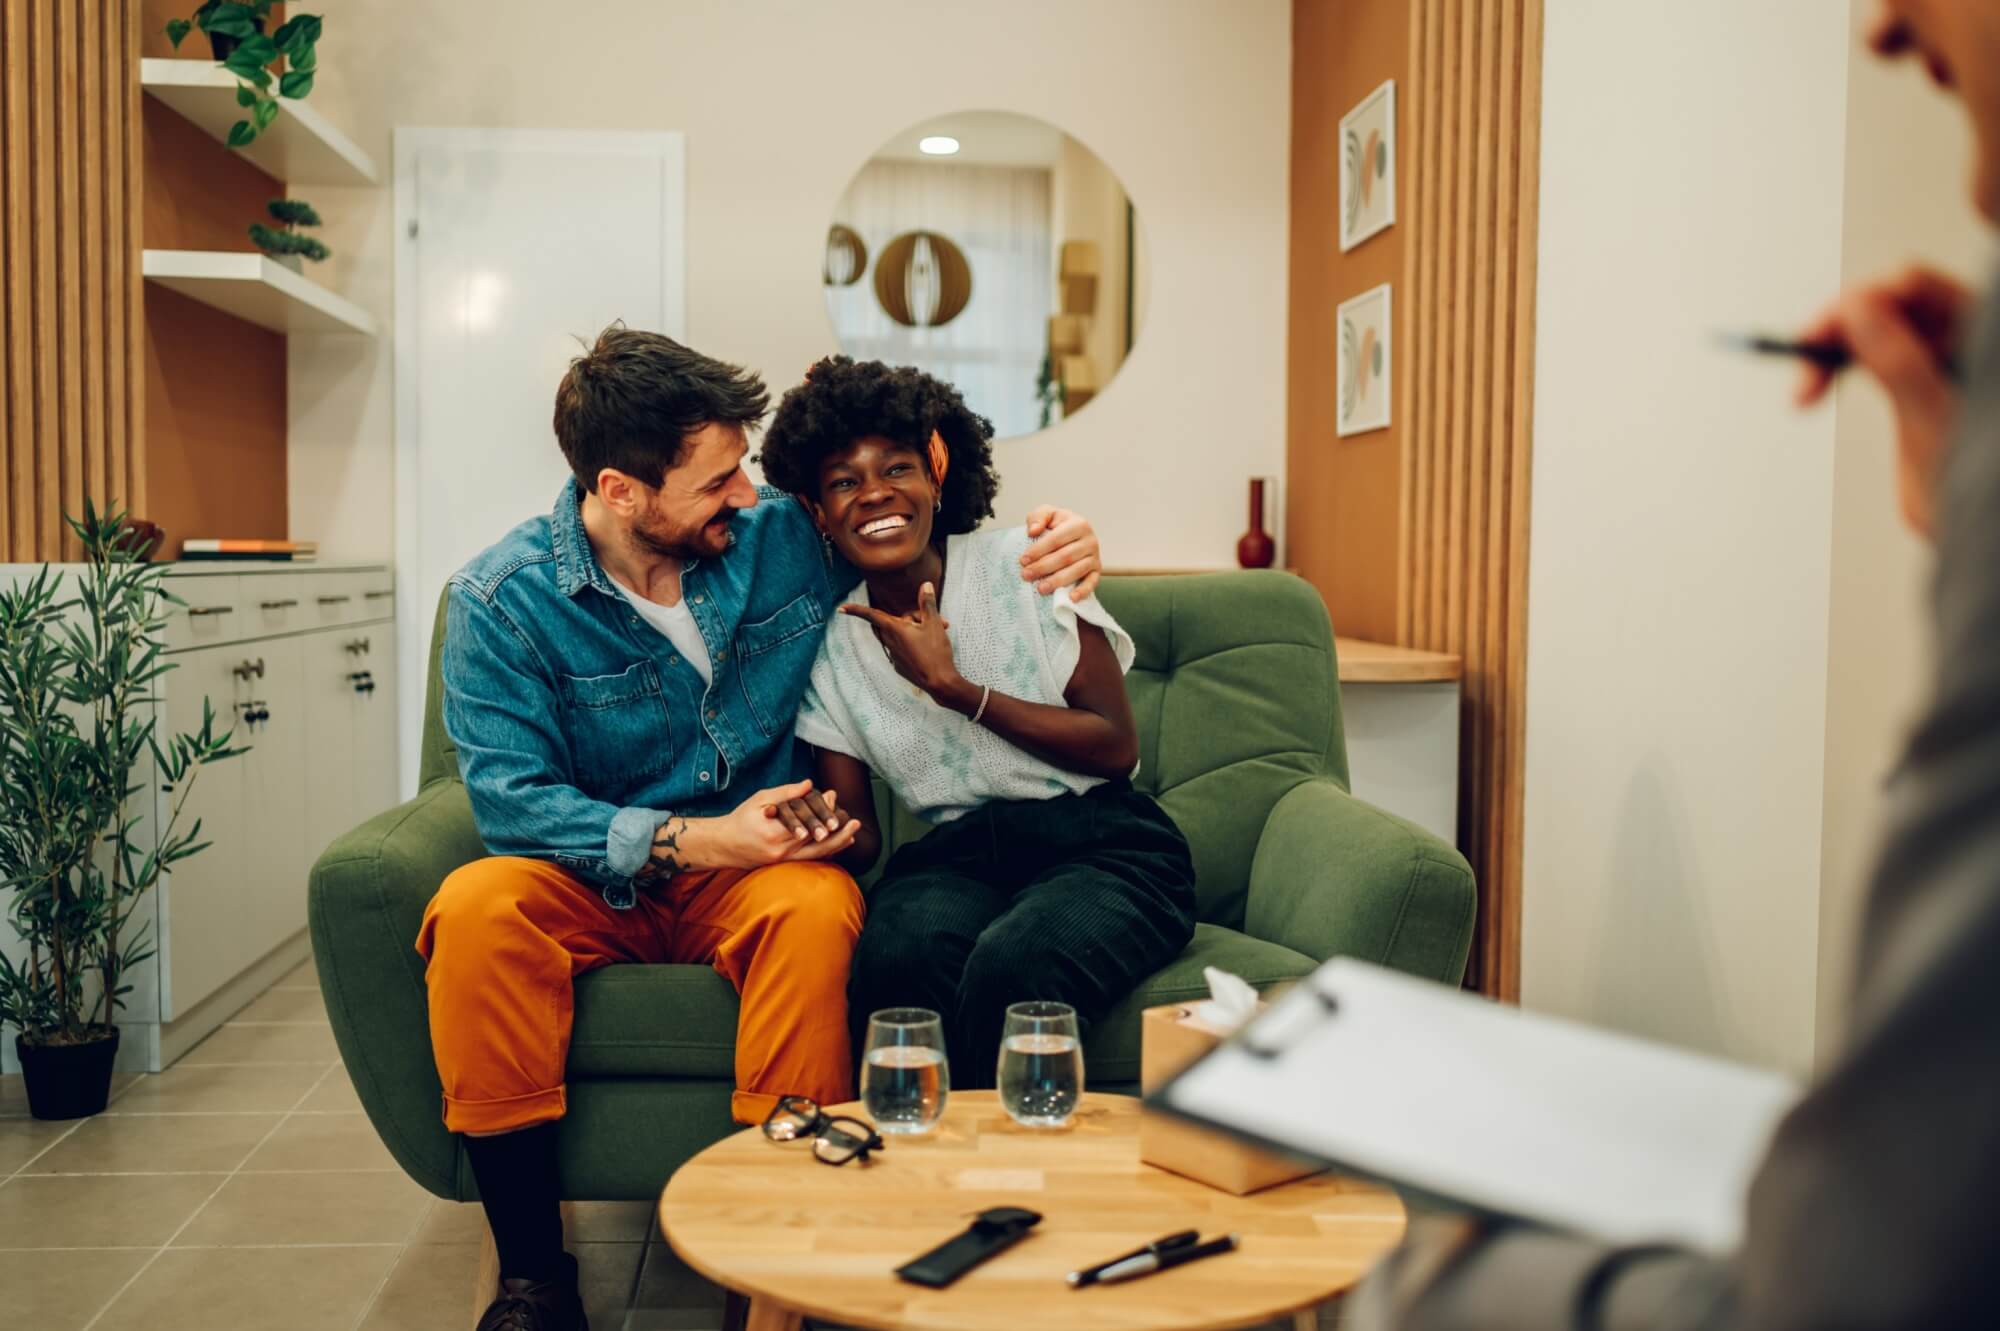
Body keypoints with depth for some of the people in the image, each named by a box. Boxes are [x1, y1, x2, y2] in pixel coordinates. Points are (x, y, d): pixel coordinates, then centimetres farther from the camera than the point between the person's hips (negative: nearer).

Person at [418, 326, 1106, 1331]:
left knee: (816, 908, -35)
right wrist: (698, 840, -25)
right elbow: (511, 800, -15)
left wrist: (1055, 552, -8)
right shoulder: (499, 600, -9)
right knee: (477, 908, -32)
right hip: (595, 884, 0)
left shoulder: (787, 537, -3)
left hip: (757, 872, 1)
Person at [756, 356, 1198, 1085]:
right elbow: (860, 838, 9)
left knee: (1009, 968, -35)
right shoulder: (831, 649, 10)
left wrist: (950, 686, -9)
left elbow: (1116, 746, -3)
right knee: (899, 958, -33)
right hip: (958, 857, 2)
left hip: (1101, 840, -2)